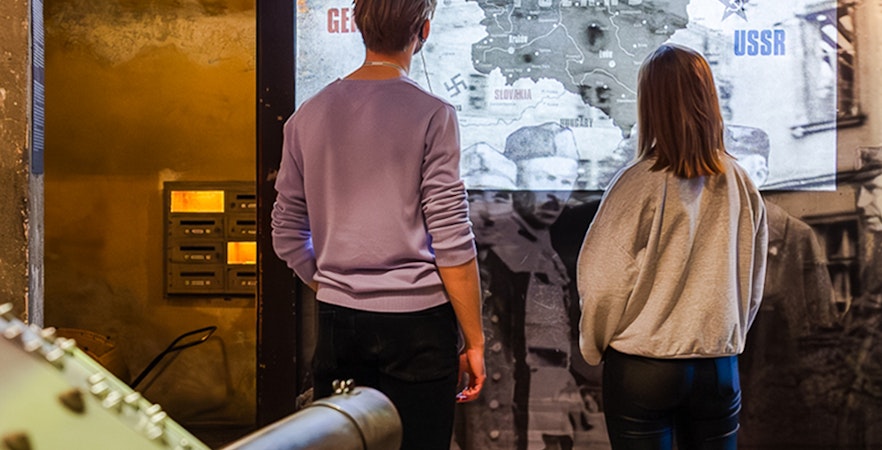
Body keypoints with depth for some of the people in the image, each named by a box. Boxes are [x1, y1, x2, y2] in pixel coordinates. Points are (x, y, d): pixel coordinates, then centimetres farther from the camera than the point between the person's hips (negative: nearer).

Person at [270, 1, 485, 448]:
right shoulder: (431, 115, -9)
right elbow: (452, 244, -11)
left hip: (337, 324, 5)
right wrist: (474, 342, -3)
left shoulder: (308, 116, 5)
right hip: (416, 324, -4)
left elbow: (288, 237, 9)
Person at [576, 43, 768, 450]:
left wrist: (594, 347, 4)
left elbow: (602, 280, -13)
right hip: (720, 366, 4)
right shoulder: (740, 184, -3)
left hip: (642, 367, -4)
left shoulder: (640, 184, -16)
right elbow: (753, 282, 7)